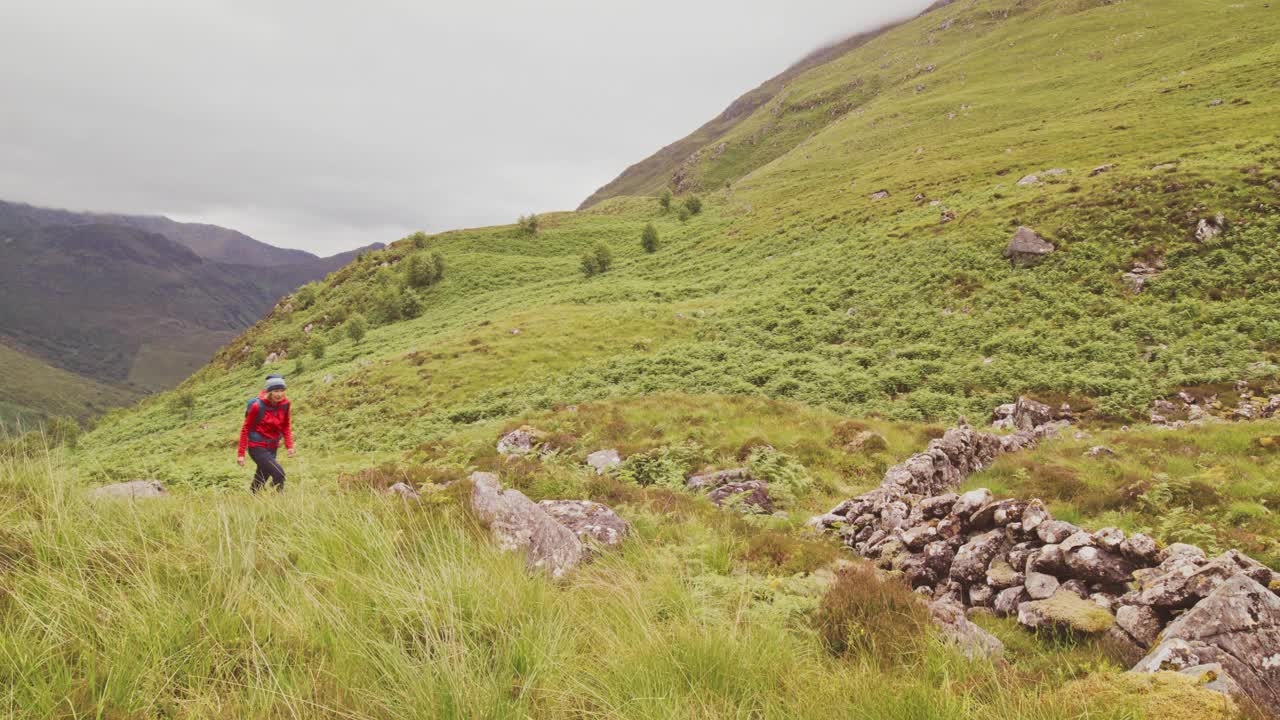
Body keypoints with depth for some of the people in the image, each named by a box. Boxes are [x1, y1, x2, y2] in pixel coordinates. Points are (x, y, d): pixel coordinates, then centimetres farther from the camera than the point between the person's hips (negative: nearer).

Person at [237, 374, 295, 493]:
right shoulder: (257, 406, -19)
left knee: (260, 481, 17)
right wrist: (241, 453, -9)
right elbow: (245, 429, -10)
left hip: (272, 448, 6)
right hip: (257, 447, -6)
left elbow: (285, 426, 10)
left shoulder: (284, 404, -5)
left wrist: (289, 445, -1)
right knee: (279, 473, -20)